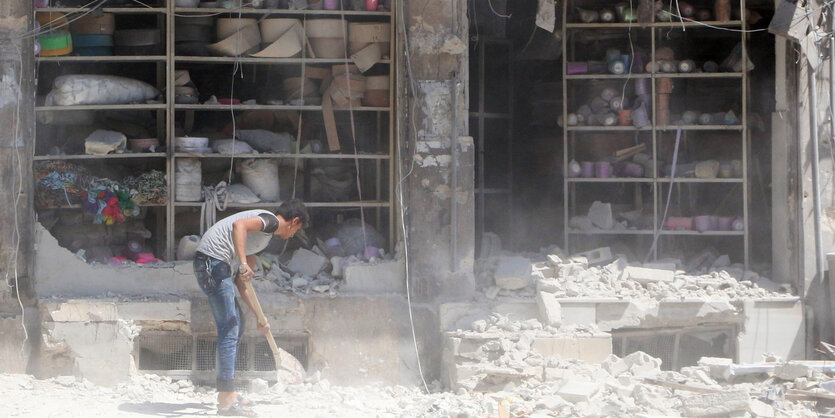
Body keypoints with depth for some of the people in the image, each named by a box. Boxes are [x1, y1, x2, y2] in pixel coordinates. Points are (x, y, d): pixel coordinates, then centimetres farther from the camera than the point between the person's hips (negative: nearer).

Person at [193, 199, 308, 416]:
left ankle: (227, 393, 25)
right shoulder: (270, 219, -3)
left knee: (237, 324, 19)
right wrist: (243, 263, -33)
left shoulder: (264, 236, 26)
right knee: (229, 329, -11)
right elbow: (239, 225, -26)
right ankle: (226, 400, -12)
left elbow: (241, 282, 26)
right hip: (214, 260, -11)